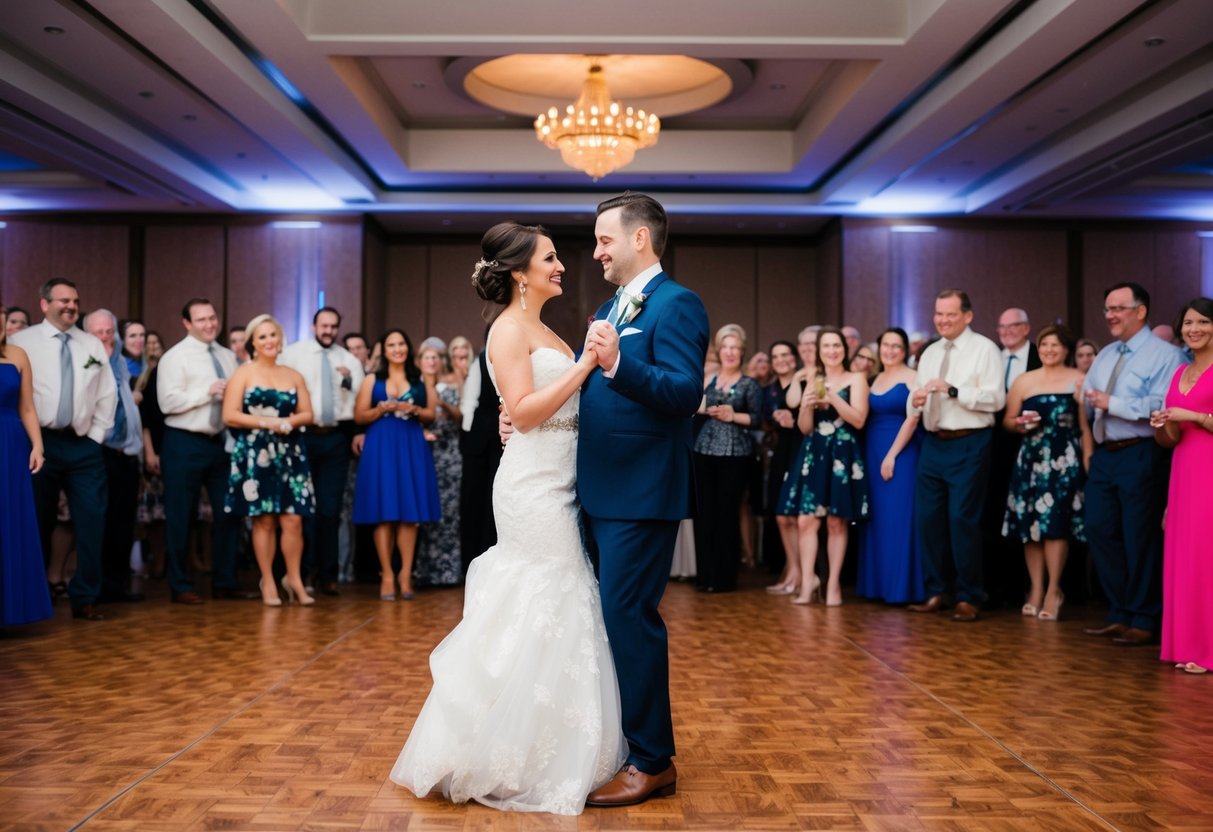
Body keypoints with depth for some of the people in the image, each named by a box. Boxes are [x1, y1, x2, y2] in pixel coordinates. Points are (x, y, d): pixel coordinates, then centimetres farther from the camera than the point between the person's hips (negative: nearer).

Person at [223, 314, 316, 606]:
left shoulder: (293, 375, 13)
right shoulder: (243, 373, 1)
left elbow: (307, 414, 10)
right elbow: (230, 416, -7)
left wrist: (287, 422, -10)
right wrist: (267, 423, -13)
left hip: (290, 454, 3)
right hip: (255, 455, -3)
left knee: (293, 519, -3)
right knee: (264, 520, -1)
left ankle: (294, 579, 11)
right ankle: (268, 583, 9)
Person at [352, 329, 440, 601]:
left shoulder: (420, 381, 11)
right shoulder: (372, 380, 8)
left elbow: (431, 415, 9)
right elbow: (359, 416, 3)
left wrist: (414, 410, -11)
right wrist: (382, 409, -12)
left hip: (411, 448, 1)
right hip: (381, 448, -1)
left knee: (410, 513, -1)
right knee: (384, 514, -3)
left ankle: (406, 575, 3)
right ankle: (387, 576, 1)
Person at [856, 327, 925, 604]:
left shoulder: (912, 378, -4)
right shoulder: (876, 379, 15)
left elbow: (913, 418, -13)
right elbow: (868, 419, 13)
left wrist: (892, 456, -17)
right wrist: (871, 454, 2)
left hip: (901, 454, -6)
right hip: (873, 453, 6)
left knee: (898, 519, -6)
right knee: (877, 518, 8)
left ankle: (900, 586, 1)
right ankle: (877, 584, 15)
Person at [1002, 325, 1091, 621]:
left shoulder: (1079, 379, 3)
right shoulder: (1024, 381, 12)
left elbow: (1086, 425, -2)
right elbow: (1007, 420, 14)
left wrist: (1088, 461, -10)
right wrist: (1020, 424, -8)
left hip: (1065, 460, -3)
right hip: (1030, 458, 3)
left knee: (1054, 523, -8)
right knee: (1029, 523, 2)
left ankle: (1053, 590, 5)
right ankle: (1036, 589, 13)